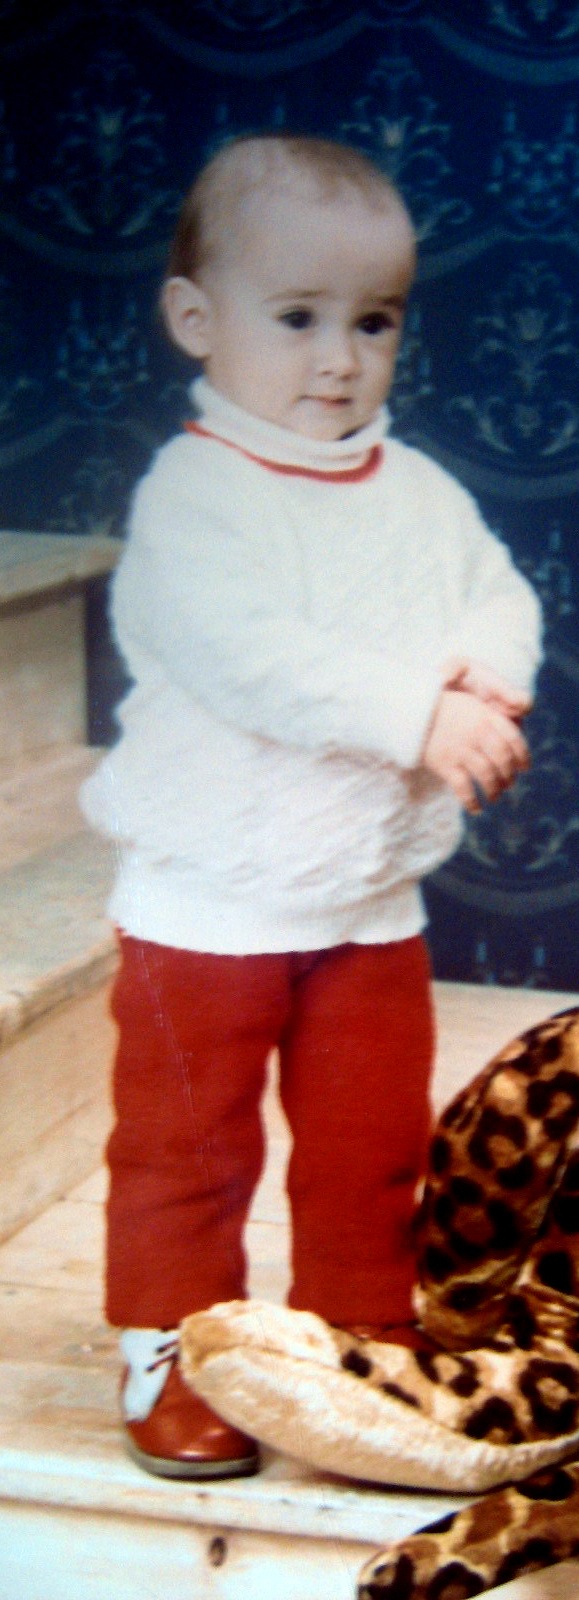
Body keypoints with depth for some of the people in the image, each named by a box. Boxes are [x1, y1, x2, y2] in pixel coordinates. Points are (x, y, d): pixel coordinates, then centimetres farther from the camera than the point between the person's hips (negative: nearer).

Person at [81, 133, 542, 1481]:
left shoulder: (418, 493, 5)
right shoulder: (191, 493, -15)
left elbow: (501, 602, 3)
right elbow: (249, 658, -28)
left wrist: (482, 680, -20)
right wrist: (418, 711, -29)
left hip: (374, 901, 6)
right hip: (209, 901, -5)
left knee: (372, 1149, 16)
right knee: (187, 1150, 7)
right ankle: (169, 1367, 24)